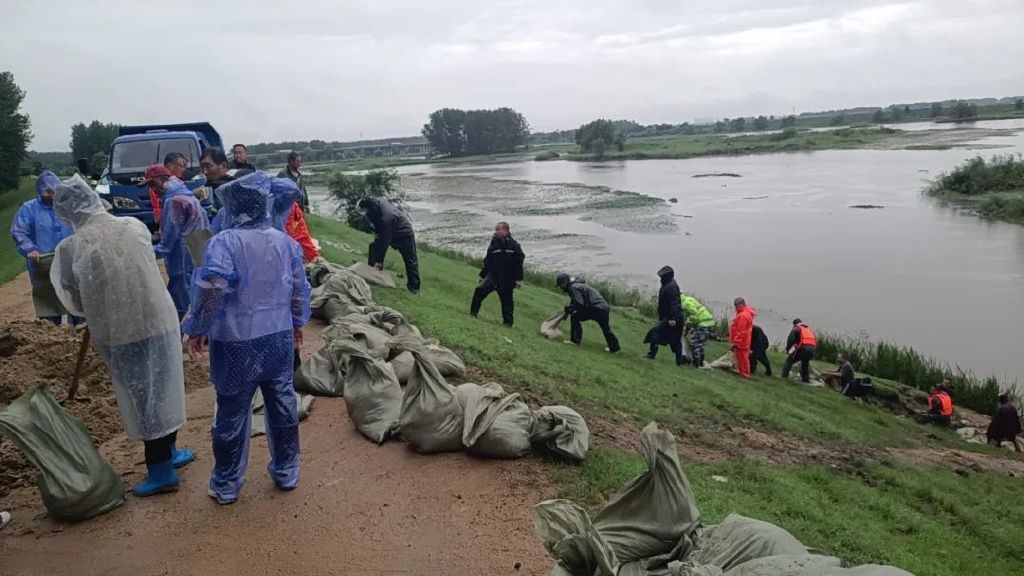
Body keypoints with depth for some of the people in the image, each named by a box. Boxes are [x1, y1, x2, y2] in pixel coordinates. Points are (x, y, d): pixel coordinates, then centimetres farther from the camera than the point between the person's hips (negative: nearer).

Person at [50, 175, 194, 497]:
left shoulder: (71, 248, -12)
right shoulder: (136, 227, -3)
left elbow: (75, 301, 0)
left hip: (119, 332, -3)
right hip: (160, 320, 3)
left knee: (141, 398, 9)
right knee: (163, 390, 19)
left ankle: (161, 471, 18)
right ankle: (168, 452, 36)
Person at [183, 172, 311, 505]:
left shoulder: (224, 242, -15)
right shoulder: (284, 241, 1)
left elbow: (210, 289, -25)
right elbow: (300, 287, 8)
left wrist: (197, 329, -12)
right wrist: (297, 322, 23)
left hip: (236, 343, -4)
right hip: (280, 337, 4)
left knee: (232, 414, 9)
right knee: (283, 406, 16)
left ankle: (226, 485, 23)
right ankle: (286, 473, 30)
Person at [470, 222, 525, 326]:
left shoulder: (514, 245, -5)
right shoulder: (493, 244, 5)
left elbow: (519, 263, -3)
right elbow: (487, 261, 13)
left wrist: (519, 279, -6)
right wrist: (482, 275, 12)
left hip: (507, 280, -2)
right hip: (492, 276, 3)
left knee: (507, 301, 6)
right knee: (479, 290, -16)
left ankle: (508, 322, 21)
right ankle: (473, 313, -7)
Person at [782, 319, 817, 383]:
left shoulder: (796, 329, 10)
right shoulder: (809, 329, 30)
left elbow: (790, 340, -5)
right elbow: (815, 341, 28)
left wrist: (788, 349, 5)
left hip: (802, 349, -6)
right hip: (811, 350, 6)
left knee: (789, 361, 8)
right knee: (805, 363, 30)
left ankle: (784, 376, 0)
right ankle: (806, 378, 29)